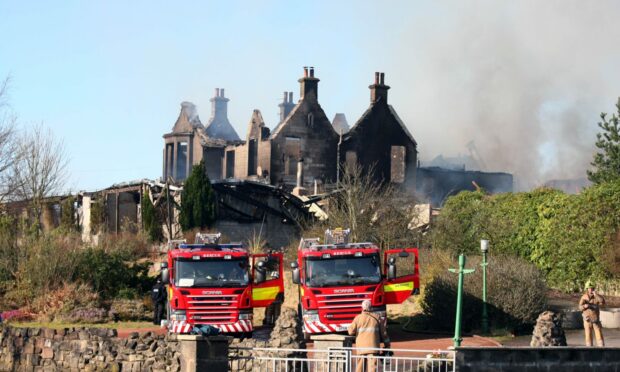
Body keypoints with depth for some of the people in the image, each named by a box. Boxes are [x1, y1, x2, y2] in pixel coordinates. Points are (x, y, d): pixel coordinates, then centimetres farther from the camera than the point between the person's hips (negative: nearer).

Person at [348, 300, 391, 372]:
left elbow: (351, 331, -1)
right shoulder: (376, 318, 7)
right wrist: (387, 346, 17)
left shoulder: (358, 318, 2)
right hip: (373, 346, 0)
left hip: (361, 347, 1)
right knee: (372, 366, -9)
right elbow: (383, 333, 9)